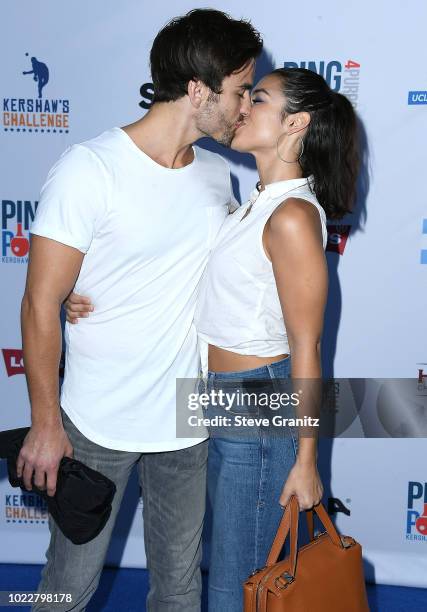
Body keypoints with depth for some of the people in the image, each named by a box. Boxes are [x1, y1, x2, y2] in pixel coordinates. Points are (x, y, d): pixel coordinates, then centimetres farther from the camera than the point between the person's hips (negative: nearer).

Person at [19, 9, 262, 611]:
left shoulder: (218, 173, 3)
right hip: (96, 425, -5)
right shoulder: (89, 169, -15)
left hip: (187, 423, 5)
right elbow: (42, 303, -13)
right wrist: (46, 422, -11)